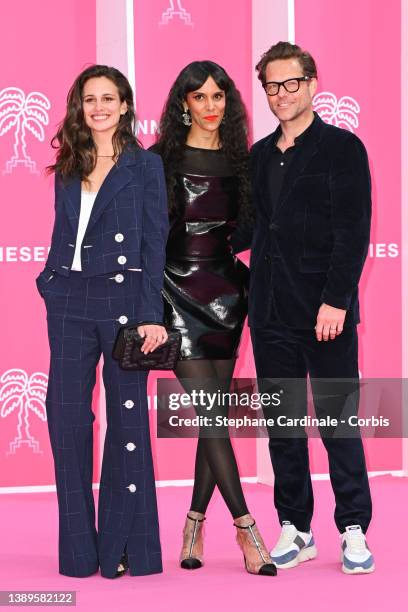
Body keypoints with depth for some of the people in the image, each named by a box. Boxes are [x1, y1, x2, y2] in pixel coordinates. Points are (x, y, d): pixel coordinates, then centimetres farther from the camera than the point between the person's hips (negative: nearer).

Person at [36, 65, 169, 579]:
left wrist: (151, 315, -11)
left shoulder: (144, 166, 1)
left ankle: (125, 547, 8)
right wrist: (50, 283, 5)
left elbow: (155, 243, -4)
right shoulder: (68, 169, 14)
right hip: (69, 301, 4)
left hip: (123, 296, -4)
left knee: (127, 415, 0)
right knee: (66, 413, 0)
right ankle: (80, 549, 9)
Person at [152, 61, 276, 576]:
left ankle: (195, 525, 12)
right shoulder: (162, 160, -1)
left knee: (214, 411, 2)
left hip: (226, 290, 4)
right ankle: (244, 527, -7)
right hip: (178, 291, -4)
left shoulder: (240, 161, 10)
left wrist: (254, 284, 6)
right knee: (211, 412, -9)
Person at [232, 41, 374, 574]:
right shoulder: (260, 155, 14)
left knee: (337, 420, 0)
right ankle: (295, 529, 16)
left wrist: (336, 300, -17)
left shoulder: (341, 147, -3)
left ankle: (354, 530, 9)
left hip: (325, 310, -5)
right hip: (271, 311, 5)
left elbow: (354, 230, -10)